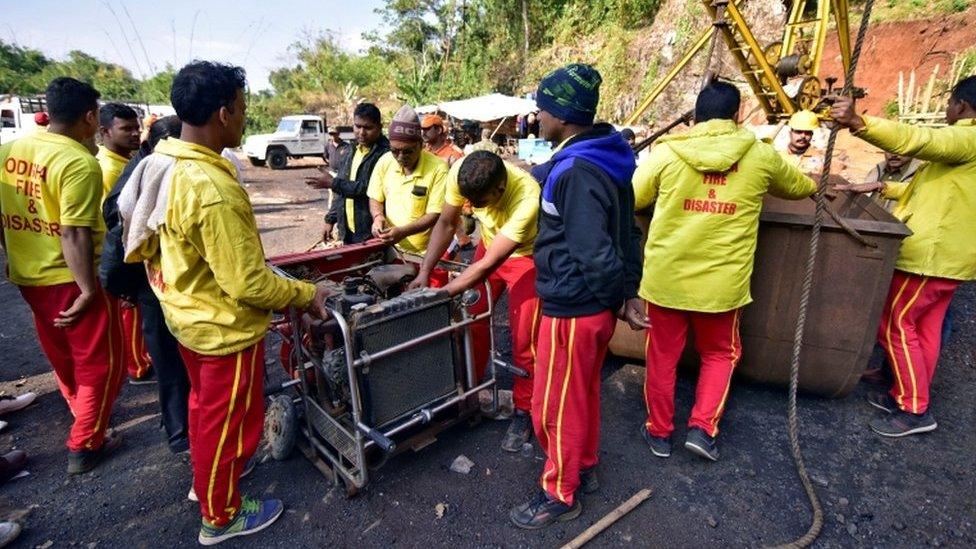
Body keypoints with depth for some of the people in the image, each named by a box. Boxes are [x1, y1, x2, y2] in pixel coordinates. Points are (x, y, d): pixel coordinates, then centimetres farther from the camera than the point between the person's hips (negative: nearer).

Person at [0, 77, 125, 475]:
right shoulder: (79, 162, -21)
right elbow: (74, 234, -26)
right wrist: (88, 290, -22)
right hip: (69, 280, -8)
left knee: (61, 355, 26)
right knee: (99, 362, 8)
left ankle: (81, 410, 47)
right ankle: (84, 446, 18)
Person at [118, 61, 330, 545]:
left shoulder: (161, 166, -2)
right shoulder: (213, 190, -32)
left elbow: (160, 246, 9)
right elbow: (250, 284, -30)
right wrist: (307, 295, -14)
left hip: (187, 315, 9)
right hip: (224, 328, -9)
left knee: (204, 405, 28)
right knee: (229, 421, 12)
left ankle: (205, 479, 51)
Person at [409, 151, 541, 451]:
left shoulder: (527, 197, -40)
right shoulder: (460, 174, -26)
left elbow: (487, 265, -36)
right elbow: (446, 224, -9)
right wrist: (424, 274, -15)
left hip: (526, 256, -5)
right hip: (489, 244, 5)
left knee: (523, 339, -7)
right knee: (472, 320, 7)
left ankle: (523, 412, 14)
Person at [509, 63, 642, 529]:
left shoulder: (576, 172, -25)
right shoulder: (604, 158, 6)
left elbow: (593, 253, -28)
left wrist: (620, 293, -11)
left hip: (572, 308, -10)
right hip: (595, 304, 10)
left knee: (554, 406, 9)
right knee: (583, 392, 25)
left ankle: (560, 495, 29)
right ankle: (585, 468, 45)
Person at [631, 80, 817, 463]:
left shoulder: (666, 152, -3)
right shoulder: (761, 156, 2)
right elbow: (802, 188, 22)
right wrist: (817, 187, 46)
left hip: (666, 276, 0)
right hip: (722, 281, 1)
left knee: (662, 357, 15)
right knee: (720, 354, 23)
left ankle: (659, 432, 28)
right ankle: (703, 428, 17)